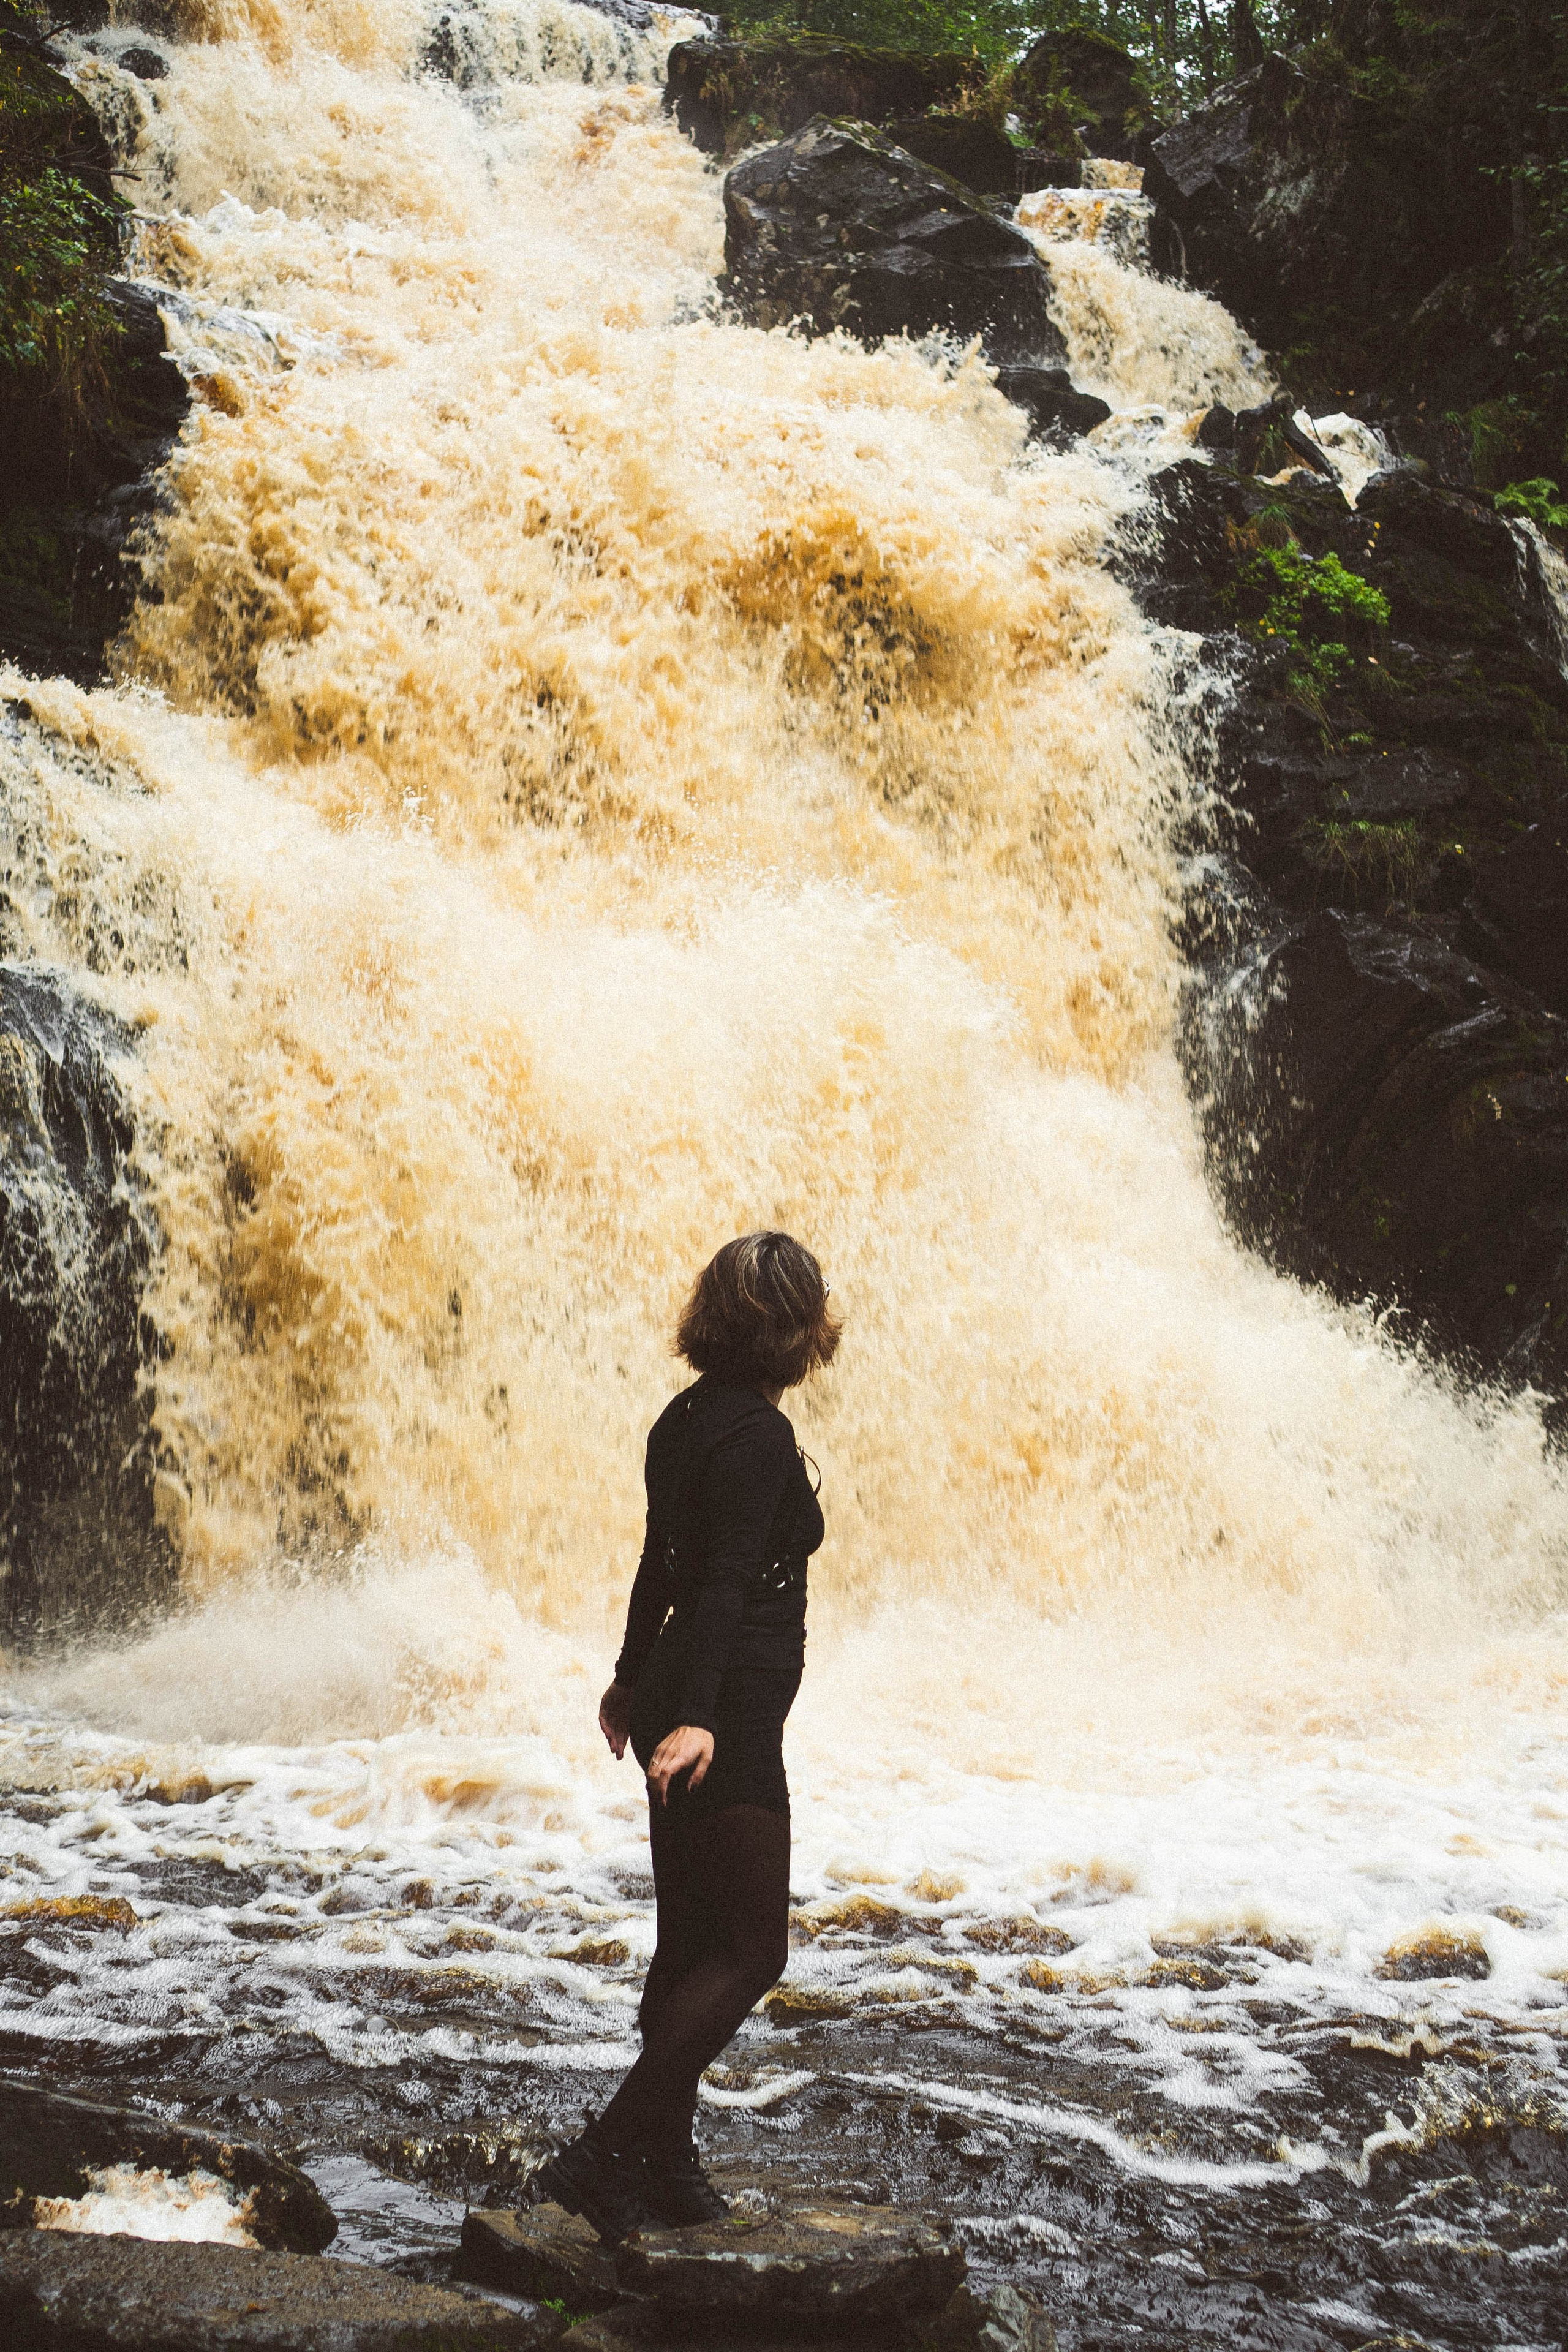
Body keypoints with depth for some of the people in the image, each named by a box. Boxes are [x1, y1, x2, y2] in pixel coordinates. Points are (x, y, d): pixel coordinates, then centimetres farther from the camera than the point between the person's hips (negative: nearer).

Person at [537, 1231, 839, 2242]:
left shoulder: (688, 1419, 10)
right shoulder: (757, 1433, -16)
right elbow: (728, 1582, -26)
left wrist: (635, 1678, 33)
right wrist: (694, 1719, -33)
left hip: (685, 1699, 10)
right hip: (728, 1719, -9)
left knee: (691, 1945, 15)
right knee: (751, 1952, -5)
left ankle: (667, 2161, 22)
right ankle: (606, 2153, -8)